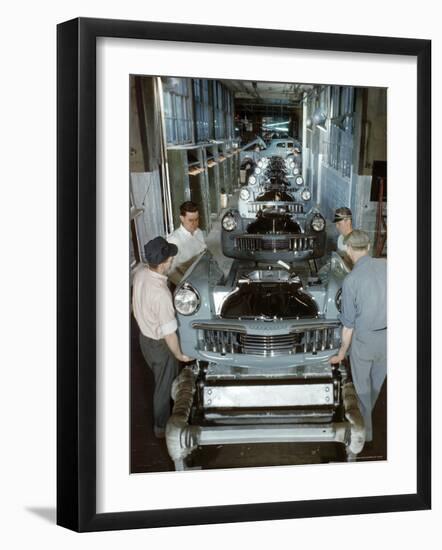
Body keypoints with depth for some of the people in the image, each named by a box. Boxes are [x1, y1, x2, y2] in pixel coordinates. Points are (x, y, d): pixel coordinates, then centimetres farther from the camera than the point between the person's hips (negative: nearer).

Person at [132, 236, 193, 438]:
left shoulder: (140, 273, -14)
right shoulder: (161, 294, -38)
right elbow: (169, 334, -29)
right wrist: (179, 355, -13)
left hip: (144, 336, 7)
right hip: (160, 345, -7)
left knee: (161, 380, 31)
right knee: (165, 386, 17)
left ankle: (162, 413, 54)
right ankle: (162, 426, 38)